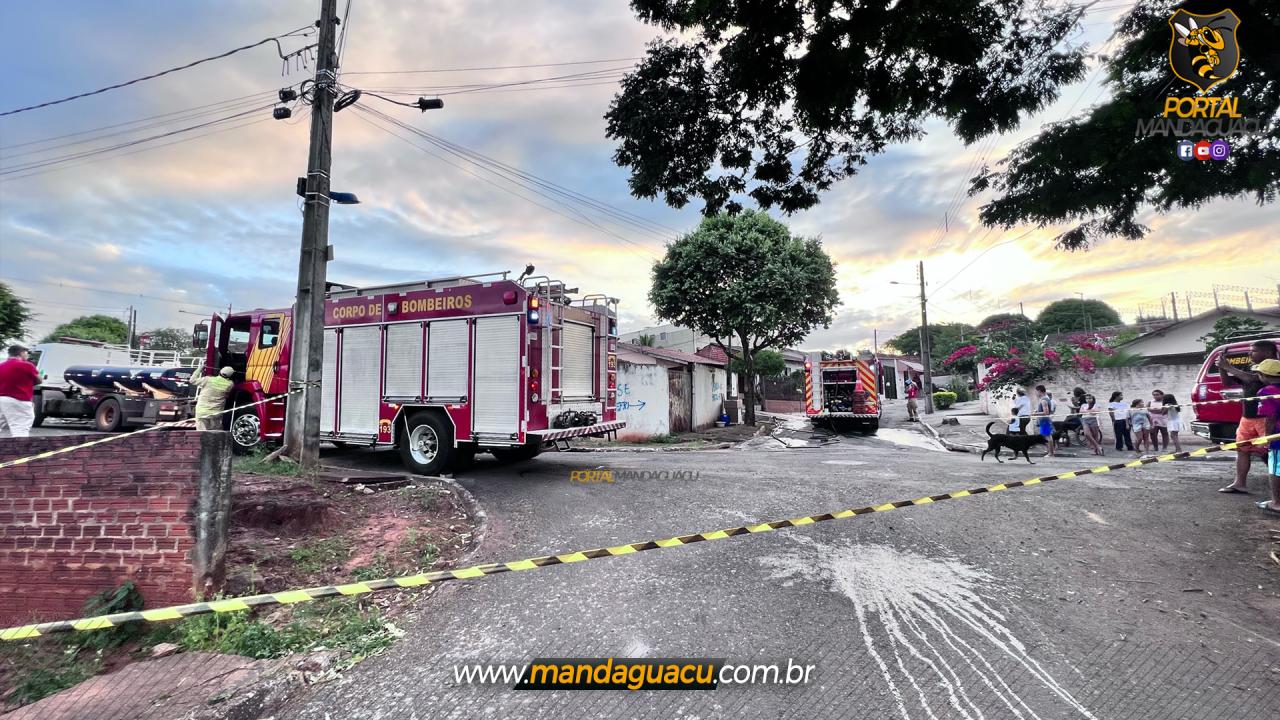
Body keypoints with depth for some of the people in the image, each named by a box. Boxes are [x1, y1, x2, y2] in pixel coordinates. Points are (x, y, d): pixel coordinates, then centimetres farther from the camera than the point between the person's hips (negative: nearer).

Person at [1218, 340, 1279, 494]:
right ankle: (1240, 484, 16)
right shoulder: (1250, 369, 14)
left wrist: (1228, 367, -17)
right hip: (1247, 417, 8)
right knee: (1242, 450, 10)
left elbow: (1252, 378, -25)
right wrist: (1222, 367, 1)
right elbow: (1227, 382, 18)